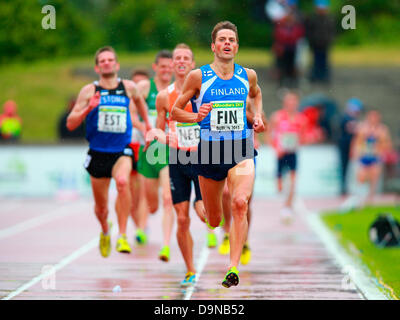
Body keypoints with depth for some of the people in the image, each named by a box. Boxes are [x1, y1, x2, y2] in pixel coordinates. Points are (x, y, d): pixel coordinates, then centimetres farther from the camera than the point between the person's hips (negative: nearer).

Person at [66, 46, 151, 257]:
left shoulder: (129, 87, 3)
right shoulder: (89, 91, -2)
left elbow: (139, 100, 28)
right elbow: (70, 124, -6)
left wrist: (146, 122, 30)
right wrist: (88, 108, -20)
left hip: (121, 151, -1)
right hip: (98, 153, 1)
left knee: (122, 182, -34)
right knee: (101, 207, 10)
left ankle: (122, 235, -29)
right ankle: (105, 231, 46)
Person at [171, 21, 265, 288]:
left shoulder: (248, 76, 5)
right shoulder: (199, 76, -4)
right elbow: (175, 111, 2)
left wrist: (258, 117, 12)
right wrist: (195, 116, -17)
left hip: (241, 150, 1)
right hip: (209, 151, 0)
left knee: (240, 203, -25)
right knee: (214, 220, 9)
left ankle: (233, 268, -25)